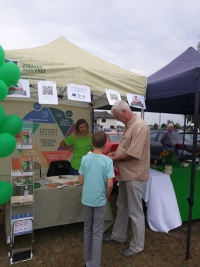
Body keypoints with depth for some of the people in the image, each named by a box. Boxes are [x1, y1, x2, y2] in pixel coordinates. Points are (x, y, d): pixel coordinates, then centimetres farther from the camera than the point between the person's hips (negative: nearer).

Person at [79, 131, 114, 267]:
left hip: (86, 199, 3)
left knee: (87, 230, 19)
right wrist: (107, 196, 2)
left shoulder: (85, 159, -6)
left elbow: (81, 181, 0)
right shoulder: (108, 161, -14)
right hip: (100, 200, -3)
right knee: (97, 232, 11)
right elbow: (110, 184, -16)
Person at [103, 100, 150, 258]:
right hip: (125, 173, 10)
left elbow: (134, 153, -26)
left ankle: (137, 245, 22)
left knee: (135, 211, 4)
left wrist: (115, 159, -14)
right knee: (122, 207, 21)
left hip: (134, 175, -10)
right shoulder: (129, 125, 11)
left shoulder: (139, 126, -21)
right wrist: (115, 153, 5)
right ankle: (118, 236, 39)